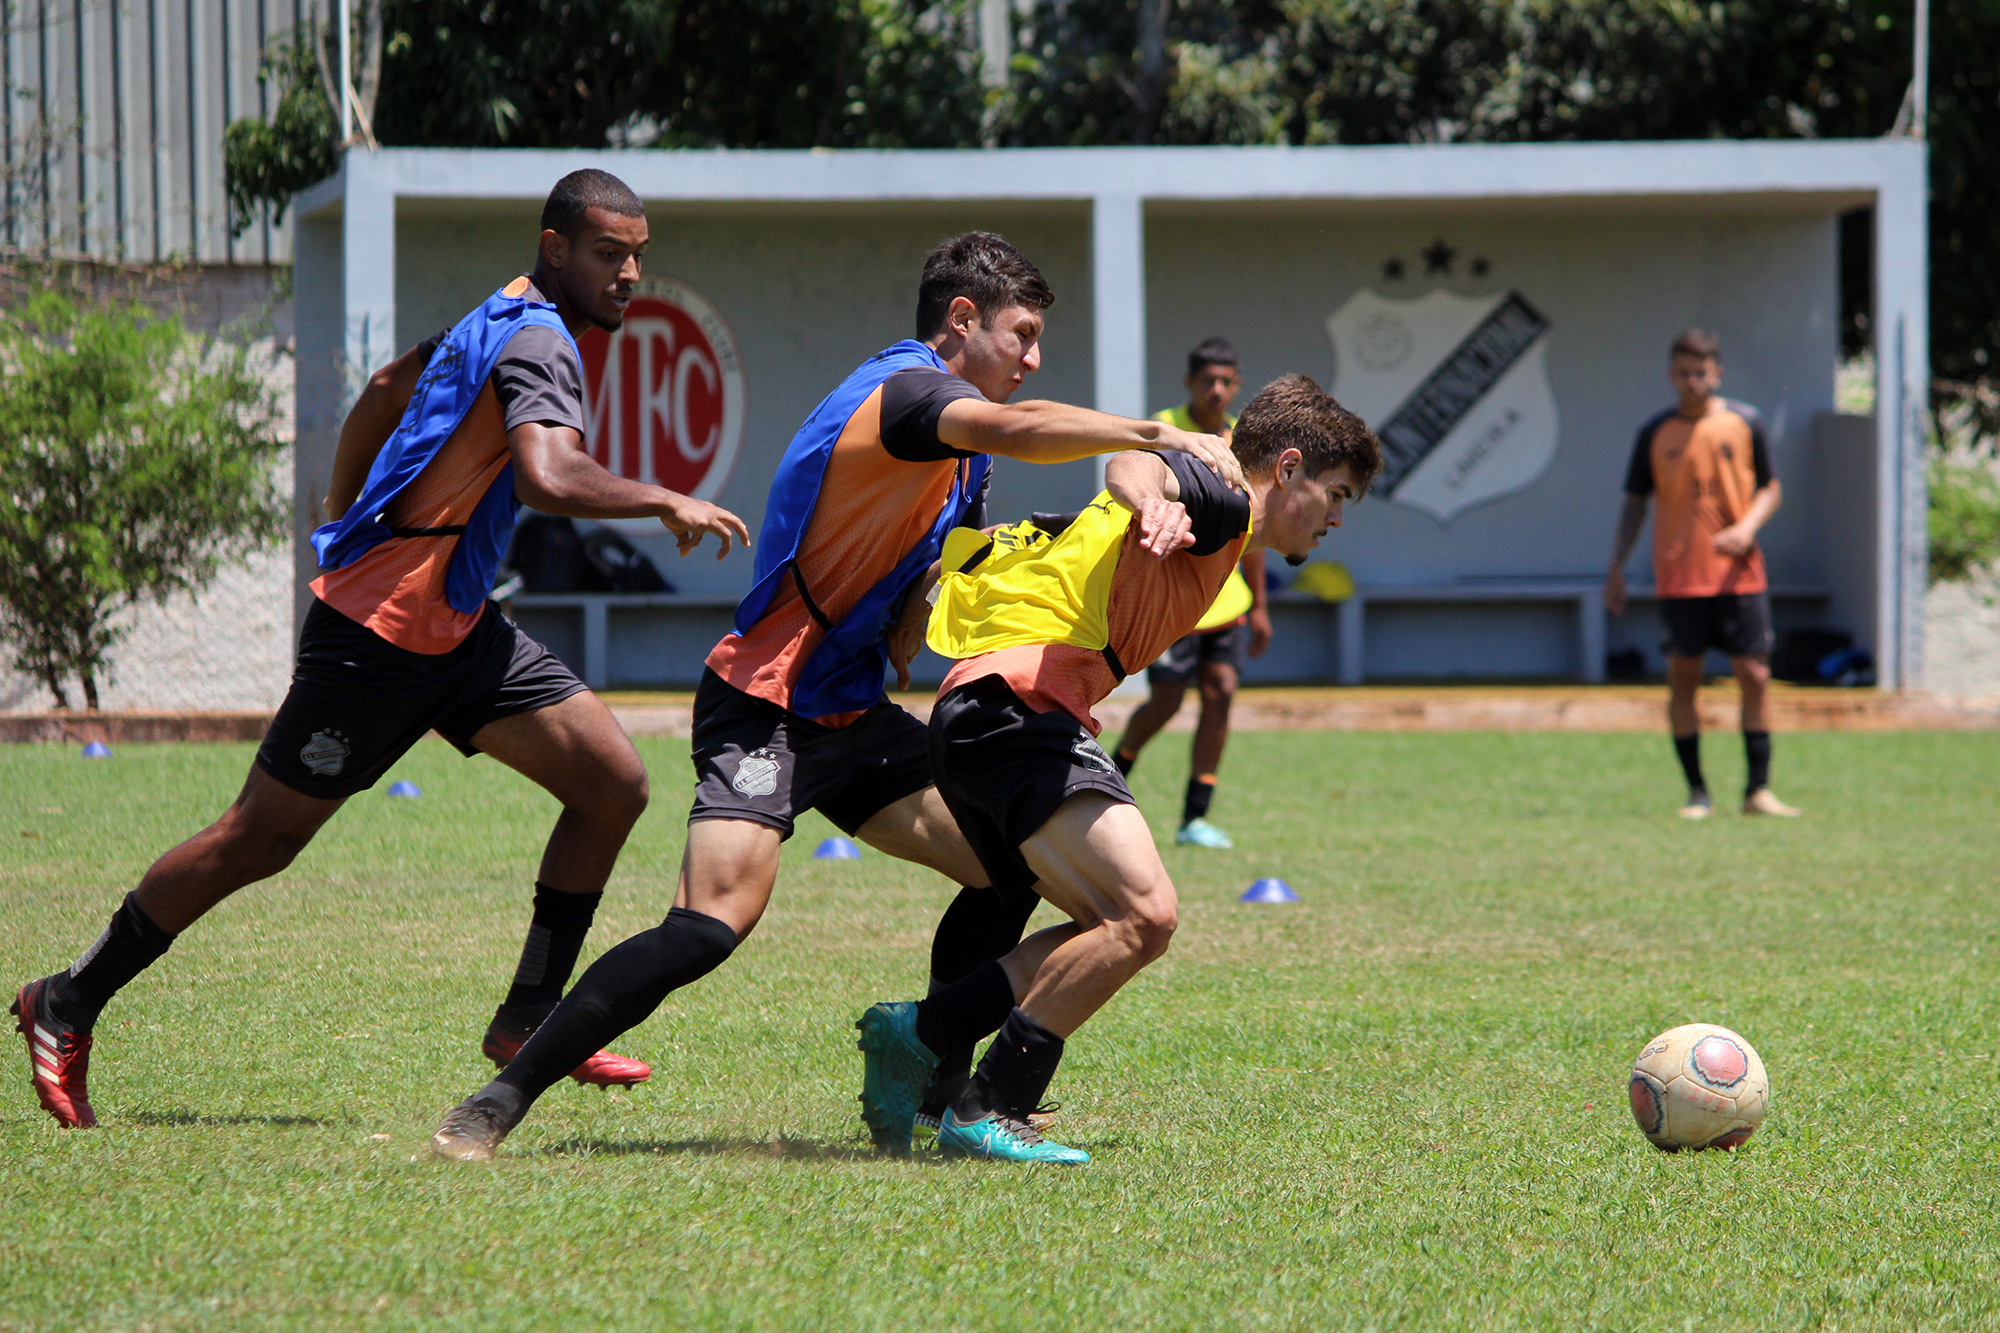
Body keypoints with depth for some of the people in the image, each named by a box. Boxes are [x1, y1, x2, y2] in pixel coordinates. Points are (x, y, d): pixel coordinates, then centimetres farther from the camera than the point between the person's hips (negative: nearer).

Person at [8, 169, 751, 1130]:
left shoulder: (502, 321, 13)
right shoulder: (535, 341, -18)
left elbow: (386, 389, 27)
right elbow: (546, 477, -37)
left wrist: (345, 518, 32)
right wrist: (666, 502, -29)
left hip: (454, 631, 10)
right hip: (378, 632, -10)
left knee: (612, 781, -1)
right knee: (257, 842, -1)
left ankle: (528, 1021, 4)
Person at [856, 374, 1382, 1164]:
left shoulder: (1209, 533, 30)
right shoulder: (1220, 503, -1)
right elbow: (1133, 463, -24)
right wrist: (1153, 496, -47)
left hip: (979, 716, 11)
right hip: (1019, 705, -11)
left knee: (1117, 929, 13)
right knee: (1144, 914, -20)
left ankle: (920, 1032, 11)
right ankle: (988, 1113, -17)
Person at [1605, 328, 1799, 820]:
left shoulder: (1745, 423, 4)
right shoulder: (1655, 434, 4)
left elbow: (1770, 489, 9)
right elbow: (1635, 503, 11)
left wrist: (1747, 527, -10)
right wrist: (1616, 567, 5)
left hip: (1738, 572, 0)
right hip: (1679, 577, 0)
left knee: (1755, 677, -3)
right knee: (1682, 680, 0)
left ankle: (1758, 790, 5)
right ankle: (1696, 793, 8)